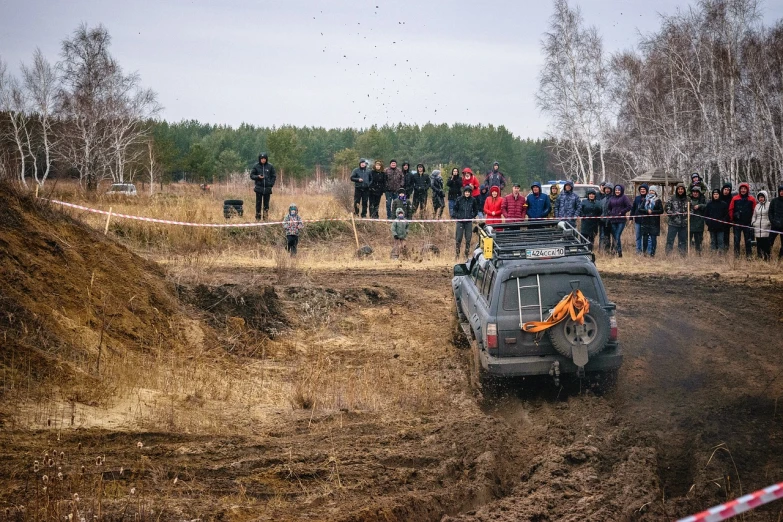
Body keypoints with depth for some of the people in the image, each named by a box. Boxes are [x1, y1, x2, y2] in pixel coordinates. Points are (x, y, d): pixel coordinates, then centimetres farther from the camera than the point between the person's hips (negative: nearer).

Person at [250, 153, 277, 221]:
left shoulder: (270, 166, 2)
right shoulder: (256, 166, 1)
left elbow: (274, 176, 8)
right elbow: (252, 175, 5)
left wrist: (271, 184, -4)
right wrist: (258, 177, -14)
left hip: (267, 188, 1)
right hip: (259, 188, -1)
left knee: (266, 203, 4)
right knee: (258, 203, 0)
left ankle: (266, 217, 10)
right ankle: (258, 217, 4)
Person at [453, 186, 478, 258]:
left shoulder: (473, 200, 1)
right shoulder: (459, 200, -2)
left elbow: (476, 210, 12)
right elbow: (455, 209, 9)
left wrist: (472, 216, 1)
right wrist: (457, 217, -1)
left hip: (469, 222, 1)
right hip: (460, 221, -1)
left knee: (468, 239, 4)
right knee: (458, 238, -3)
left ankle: (467, 253, 14)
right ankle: (457, 253, 7)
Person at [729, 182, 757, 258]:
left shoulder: (752, 199, 2)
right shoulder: (735, 199, 2)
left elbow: (754, 211, 4)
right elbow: (731, 210, 5)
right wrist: (732, 220, 1)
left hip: (747, 223, 0)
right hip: (737, 223, 0)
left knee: (748, 240, 5)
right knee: (736, 240, 1)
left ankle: (748, 255, 10)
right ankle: (736, 255, 5)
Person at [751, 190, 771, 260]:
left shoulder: (769, 205, 0)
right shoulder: (757, 206, 17)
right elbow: (754, 216, 23)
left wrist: (769, 222, -15)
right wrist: (752, 223, 12)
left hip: (766, 228, -5)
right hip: (757, 228, 5)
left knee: (766, 243, -8)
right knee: (759, 244, 4)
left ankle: (767, 257, -3)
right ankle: (760, 257, 10)